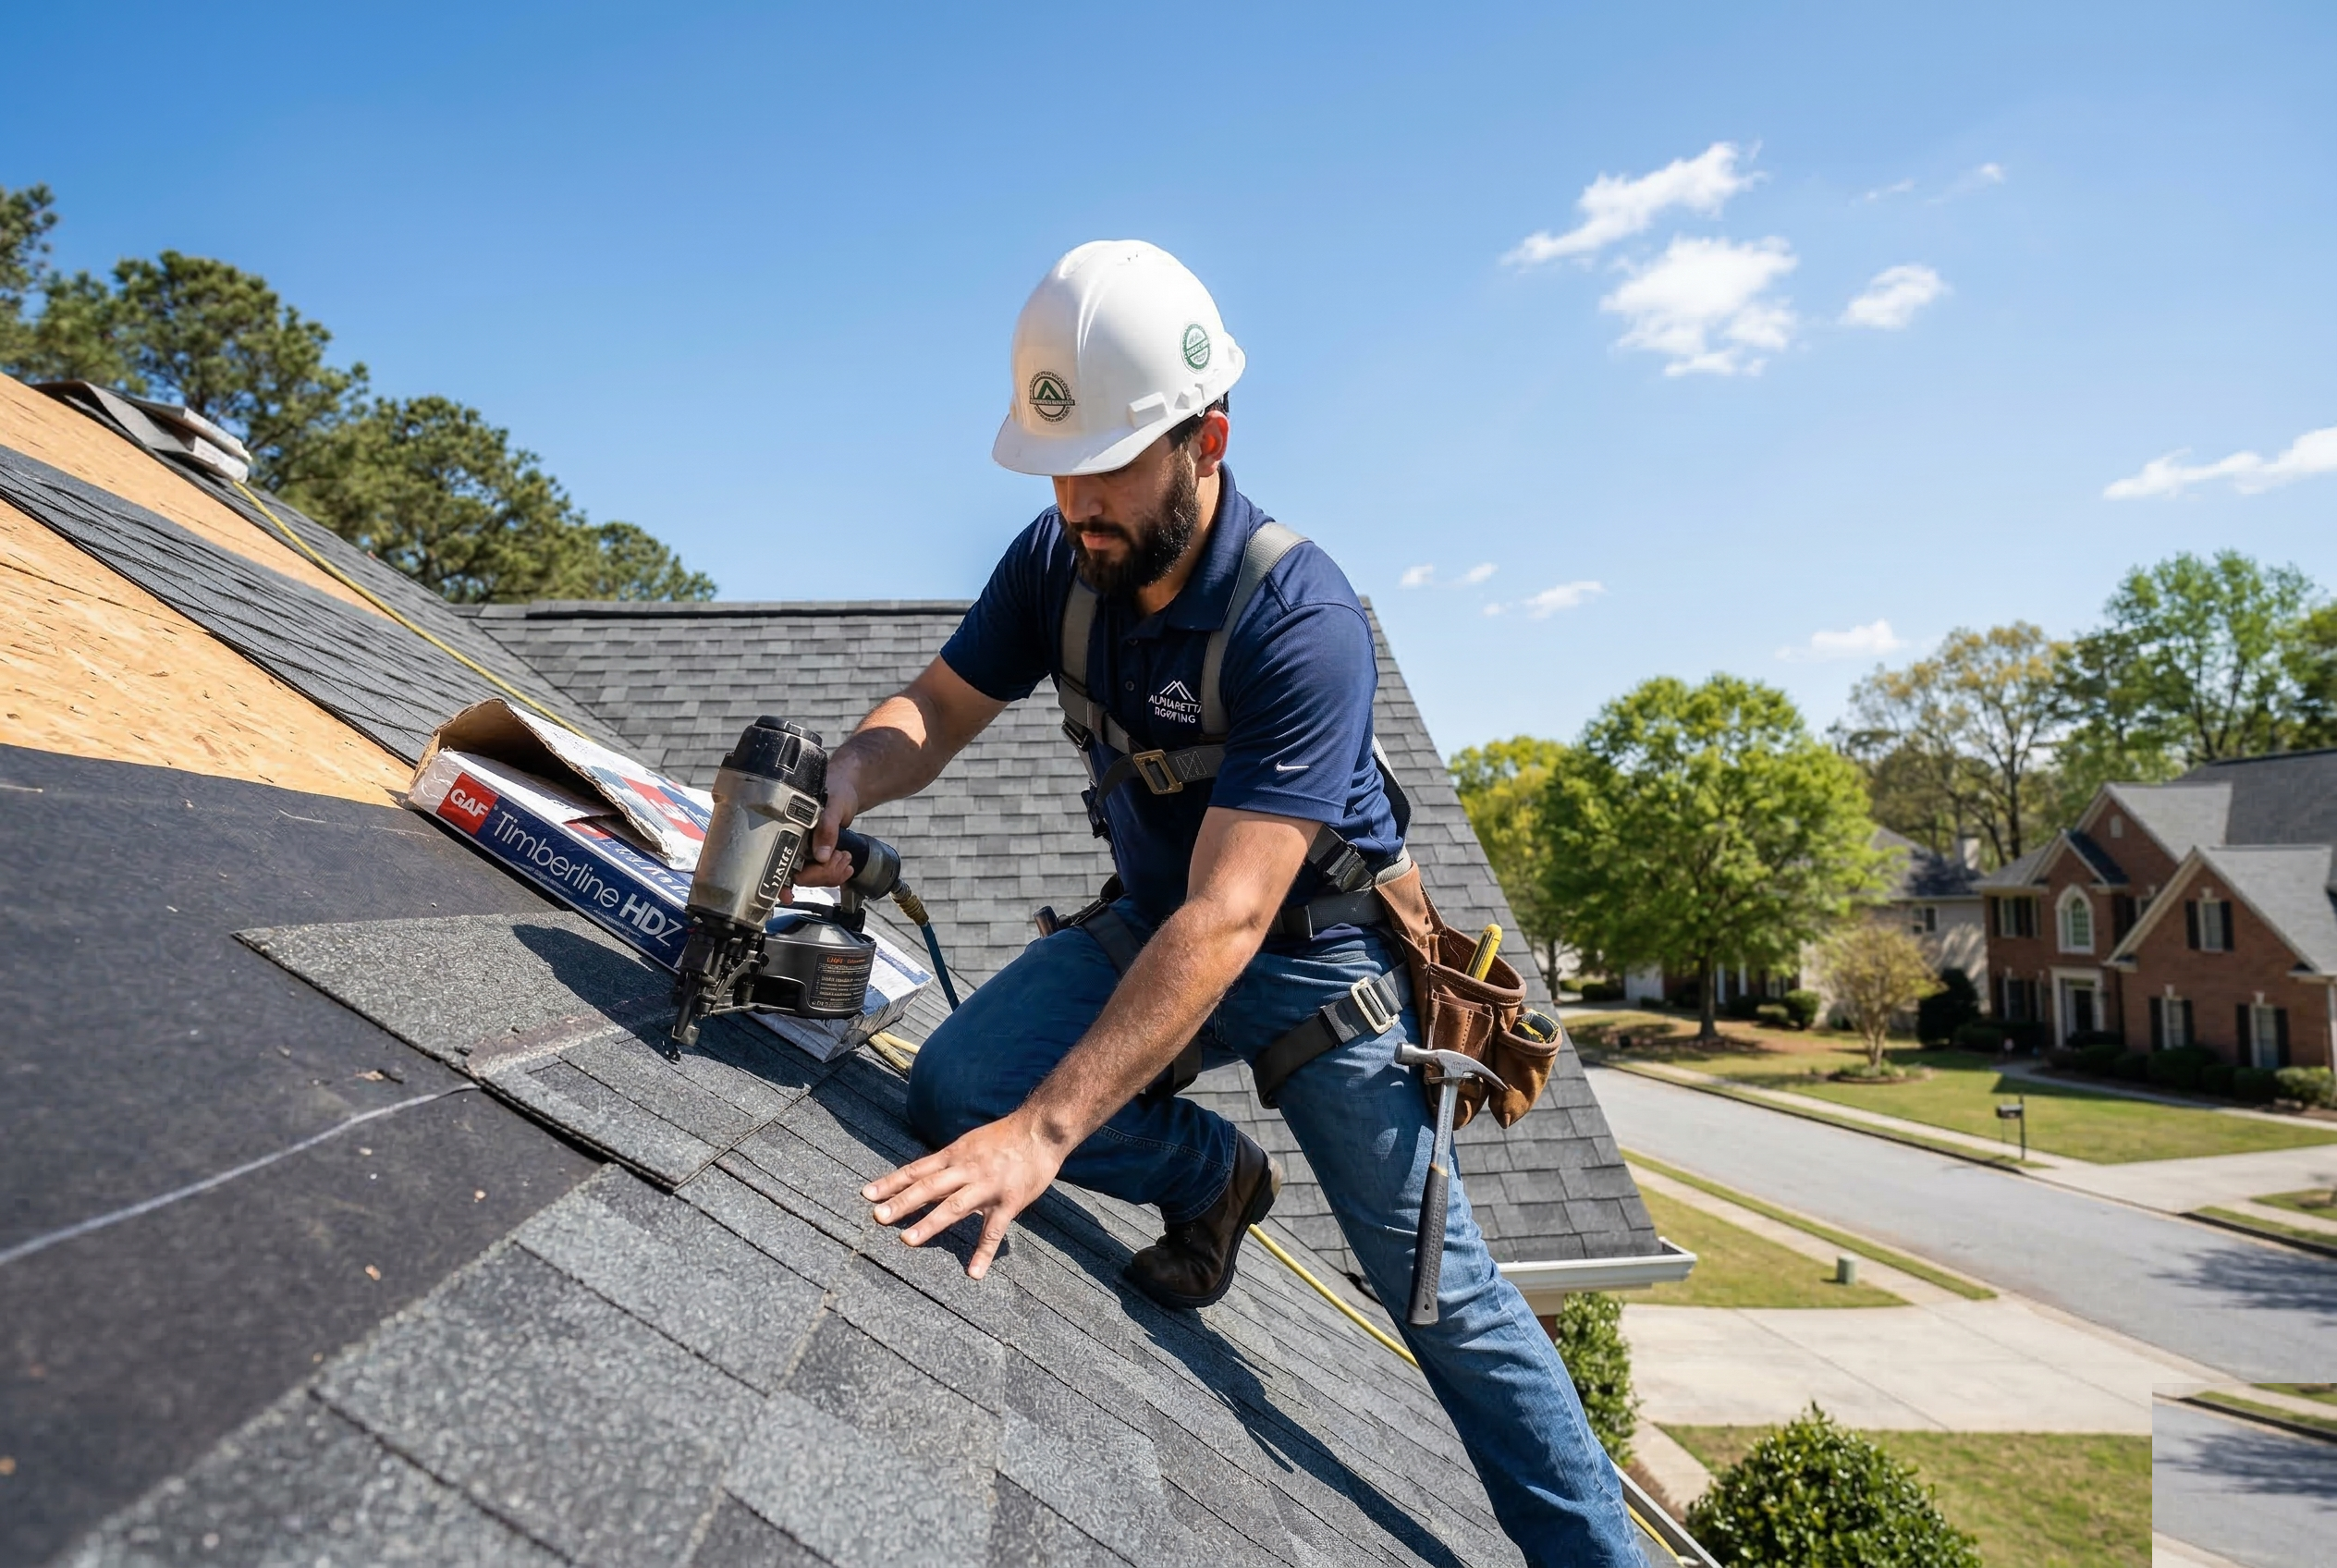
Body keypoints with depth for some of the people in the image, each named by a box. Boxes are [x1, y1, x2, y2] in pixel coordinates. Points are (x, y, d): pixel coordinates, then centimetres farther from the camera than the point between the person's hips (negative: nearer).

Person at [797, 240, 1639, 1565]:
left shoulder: (1302, 622, -32)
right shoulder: (1060, 560, -11)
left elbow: (1227, 919, -38)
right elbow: (937, 712, -4)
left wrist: (1044, 1131, -44)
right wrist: (857, 770, -29)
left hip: (1310, 948, -5)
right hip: (1152, 918, 6)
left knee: (1440, 1287, -4)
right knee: (954, 1087, -16)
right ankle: (1215, 1177, 8)